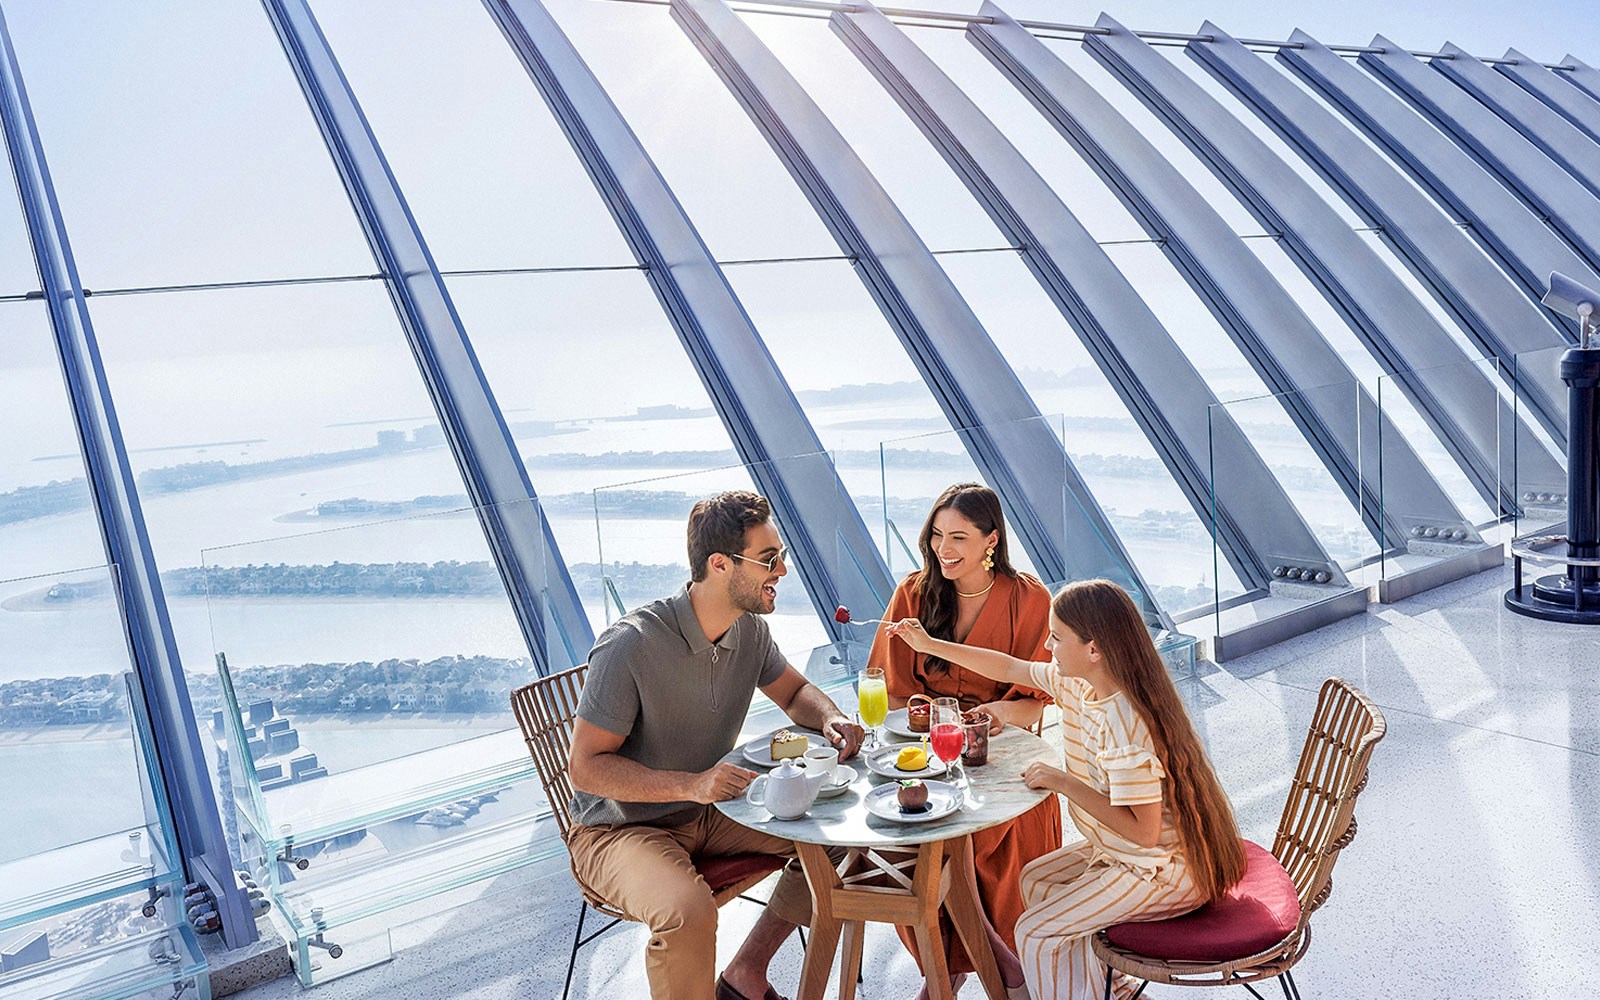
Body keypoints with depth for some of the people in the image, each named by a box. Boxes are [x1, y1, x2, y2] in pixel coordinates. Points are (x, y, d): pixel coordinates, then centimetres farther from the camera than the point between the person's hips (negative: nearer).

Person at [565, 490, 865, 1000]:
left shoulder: (749, 629, -5)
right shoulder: (630, 646, -27)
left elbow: (795, 691, 13)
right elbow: (586, 767, -22)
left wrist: (830, 719, -10)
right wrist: (691, 784, -33)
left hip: (709, 813, 7)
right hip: (619, 829, -7)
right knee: (688, 910, -36)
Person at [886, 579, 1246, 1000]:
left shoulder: (1124, 725, -32)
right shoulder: (1078, 682, -5)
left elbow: (1142, 831, -32)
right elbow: (1011, 669, 9)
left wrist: (1063, 782, -26)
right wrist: (929, 644, 10)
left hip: (1162, 869, -9)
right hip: (1123, 853, 9)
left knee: (1035, 931, -8)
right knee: (1036, 880, 20)